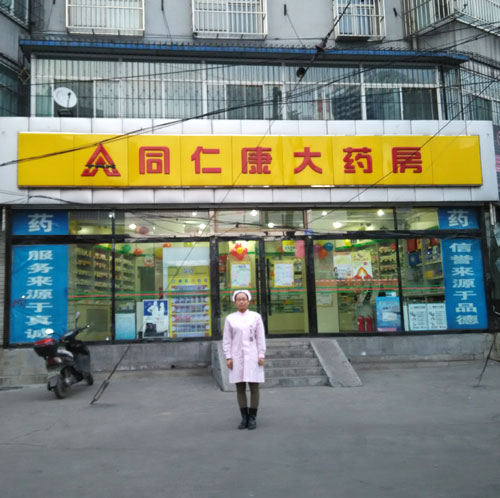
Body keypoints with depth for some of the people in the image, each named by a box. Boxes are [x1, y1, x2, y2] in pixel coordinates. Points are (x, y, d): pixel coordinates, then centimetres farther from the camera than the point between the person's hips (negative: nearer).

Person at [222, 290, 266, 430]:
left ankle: (252, 418, 9)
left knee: (254, 387, 0)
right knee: (240, 388, 4)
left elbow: (261, 337, 1)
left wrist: (261, 356, -5)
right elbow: (226, 340, 5)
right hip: (237, 357, 1)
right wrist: (228, 357, -2)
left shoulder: (256, 317, 2)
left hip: (252, 356, -1)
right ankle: (244, 418, 13)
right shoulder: (230, 318, 4)